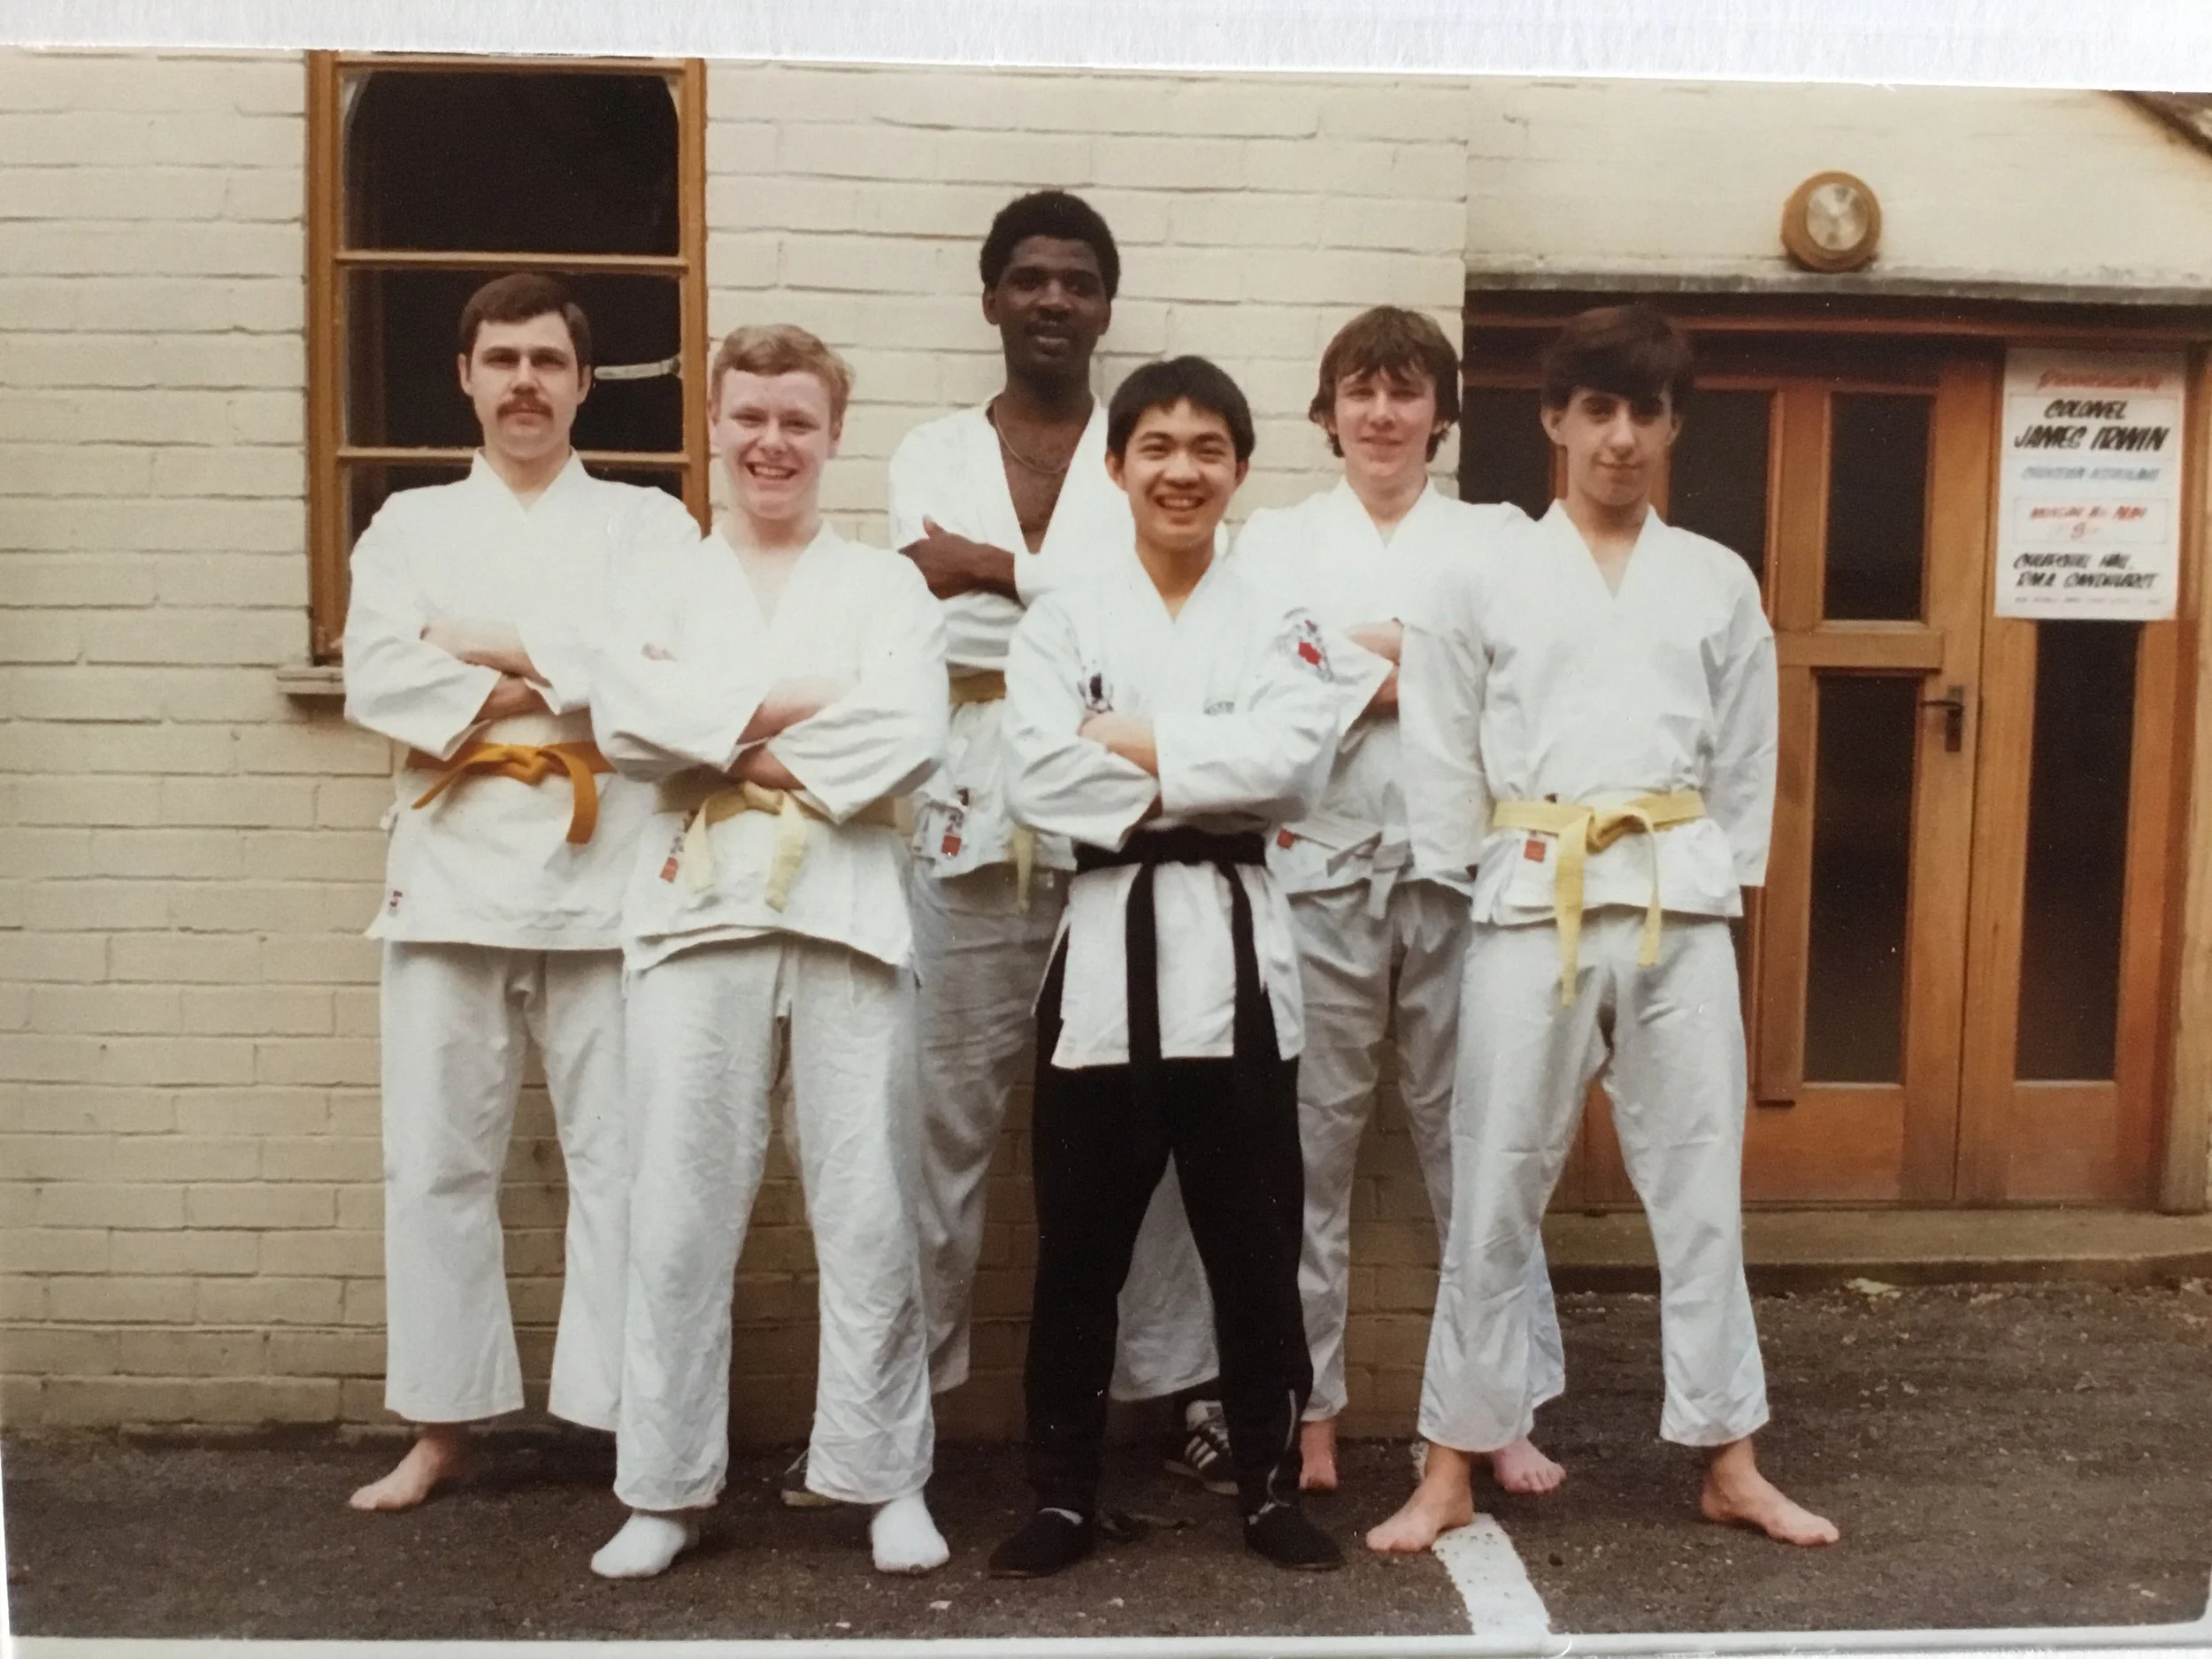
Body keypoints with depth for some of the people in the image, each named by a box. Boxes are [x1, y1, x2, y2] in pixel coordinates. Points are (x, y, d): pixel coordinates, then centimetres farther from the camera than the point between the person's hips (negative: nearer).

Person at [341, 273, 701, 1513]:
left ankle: (635, 1423, 10)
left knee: (622, 1160, 1)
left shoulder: (650, 524, 10)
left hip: (604, 880, -2)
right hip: (454, 873, 2)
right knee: (437, 1163, 6)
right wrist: (561, 688, -7)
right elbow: (378, 680, -2)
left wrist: (493, 655, -5)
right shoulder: (411, 525, 15)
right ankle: (442, 1427, 19)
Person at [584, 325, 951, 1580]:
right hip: (699, 912, 1)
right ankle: (667, 1487, 15)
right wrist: (793, 705, -9)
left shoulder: (886, 585, 11)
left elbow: (911, 738, -7)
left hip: (849, 912, -1)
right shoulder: (667, 586, 15)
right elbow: (628, 721, -4)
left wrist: (732, 748, -6)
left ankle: (888, 1477, 15)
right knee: (682, 1212, 3)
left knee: (869, 1209, 1)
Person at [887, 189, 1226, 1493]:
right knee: (942, 1116, 6)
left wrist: (1000, 568, -10)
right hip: (971, 824, 1)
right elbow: (930, 610, -5)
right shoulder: (933, 455, 12)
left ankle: (1186, 1381, 16)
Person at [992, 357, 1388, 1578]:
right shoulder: (1062, 621, 5)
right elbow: (1037, 778, -9)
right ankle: (1064, 1496, 22)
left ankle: (1270, 1487, 25)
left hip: (1236, 950, 0)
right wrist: (1204, 783, -10)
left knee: (1254, 1246, 9)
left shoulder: (1280, 623, 7)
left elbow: (1291, 767, -10)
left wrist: (1132, 743, -11)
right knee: (1079, 1250, 8)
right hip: (1106, 947, 0)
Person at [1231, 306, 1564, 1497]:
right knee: (1309, 1142, 2)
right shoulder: (1275, 539, 12)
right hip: (1319, 869, 0)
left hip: (1458, 867, 0)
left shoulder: (1495, 538, 13)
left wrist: (1358, 661, -7)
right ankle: (1305, 1412, 12)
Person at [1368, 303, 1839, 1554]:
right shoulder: (1491, 581, 3)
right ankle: (1456, 1466, 15)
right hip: (1535, 908, -1)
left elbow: (1746, 764, 10)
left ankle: (1729, 1462, 22)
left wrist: (1715, 895, 4)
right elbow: (1443, 763, 3)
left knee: (1700, 1181, 9)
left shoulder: (1720, 583, 9)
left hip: (1680, 912, 2)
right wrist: (1478, 897, 0)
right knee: (1498, 1188, 4)